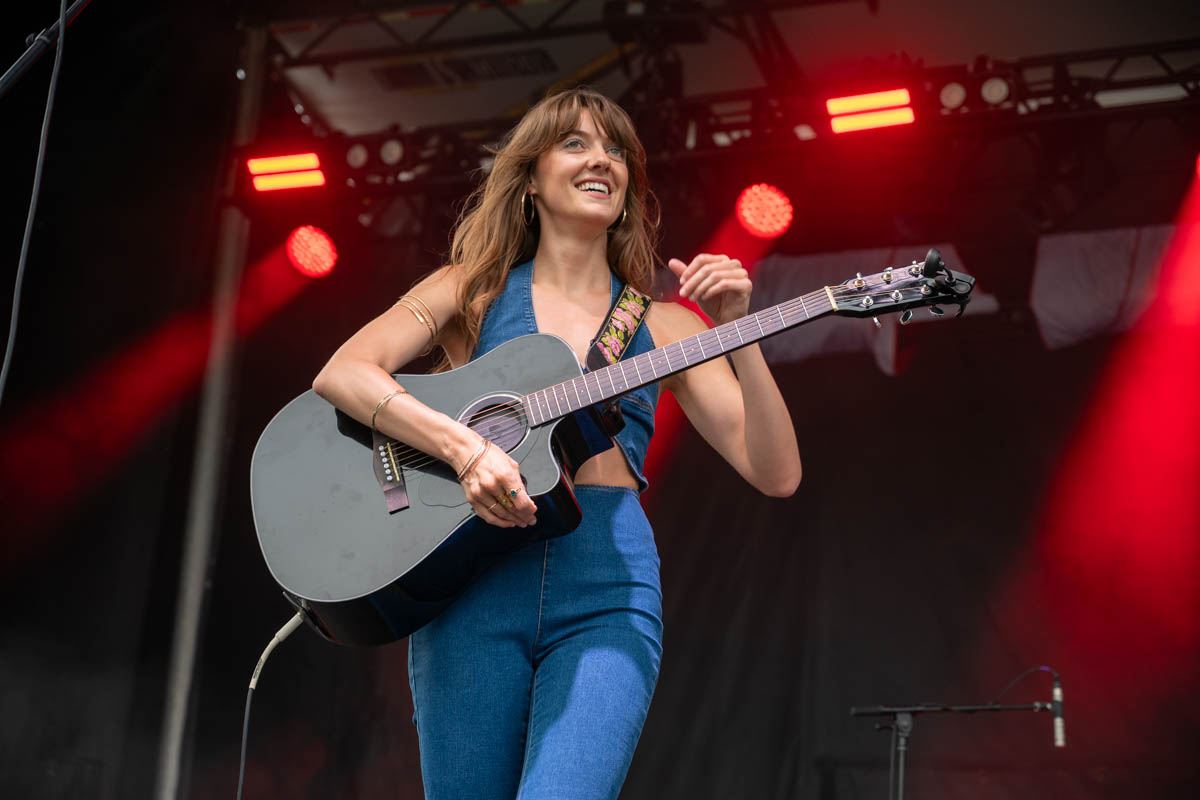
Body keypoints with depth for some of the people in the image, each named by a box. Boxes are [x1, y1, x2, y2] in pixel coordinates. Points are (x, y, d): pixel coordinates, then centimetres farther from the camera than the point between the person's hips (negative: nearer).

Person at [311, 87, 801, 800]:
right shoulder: (475, 289, 13)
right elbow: (340, 373, -3)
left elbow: (777, 474, 7)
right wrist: (462, 444, -18)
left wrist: (739, 335, -6)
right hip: (473, 585, 1)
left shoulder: (661, 326, 14)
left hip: (609, 594, 0)